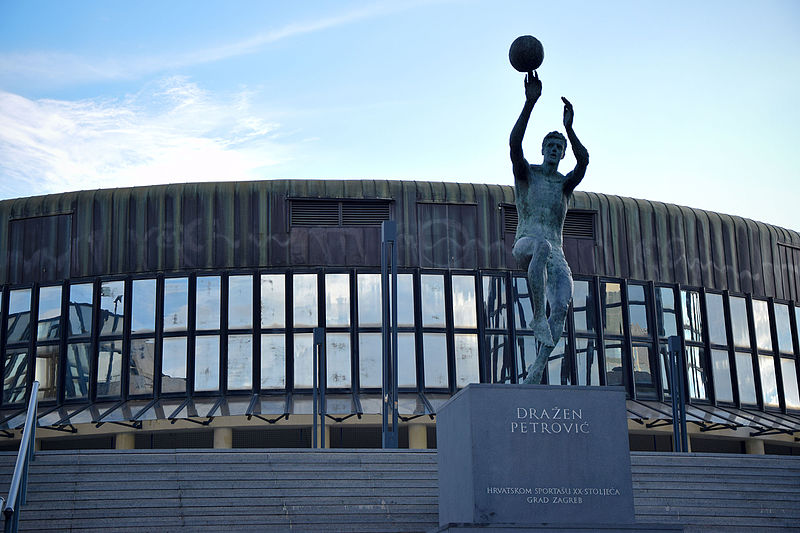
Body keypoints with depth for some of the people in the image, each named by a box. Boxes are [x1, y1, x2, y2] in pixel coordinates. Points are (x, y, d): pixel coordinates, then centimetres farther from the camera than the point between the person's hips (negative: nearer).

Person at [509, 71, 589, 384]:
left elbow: (584, 161, -6)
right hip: (525, 244, -3)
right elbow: (514, 143, -9)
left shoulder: (565, 183, 17)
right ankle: (537, 317, -36)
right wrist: (530, 103, -18)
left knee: (561, 307, -20)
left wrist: (569, 128, -19)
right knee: (542, 244, -41)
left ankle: (537, 370, -20)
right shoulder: (526, 173, 12)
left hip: (555, 254, 3)